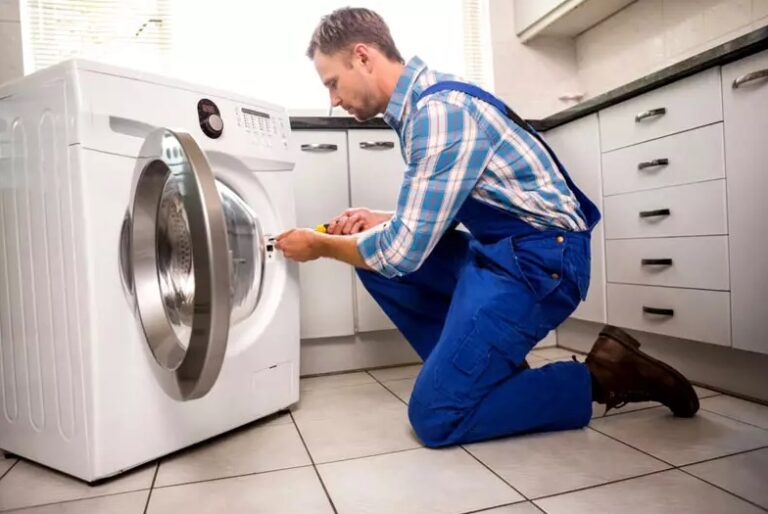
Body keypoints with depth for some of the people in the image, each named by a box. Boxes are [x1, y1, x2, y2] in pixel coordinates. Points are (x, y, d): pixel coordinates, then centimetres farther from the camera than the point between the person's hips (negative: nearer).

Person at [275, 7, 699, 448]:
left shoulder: (439, 110, -19)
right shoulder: (423, 105, 11)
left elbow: (403, 252, -20)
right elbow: (435, 216, 19)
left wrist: (320, 245, -4)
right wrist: (381, 222, 4)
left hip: (542, 259, -10)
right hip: (497, 251, 10)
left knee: (435, 417, -10)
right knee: (374, 256, 6)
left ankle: (603, 375, 2)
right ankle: (477, 371, 10)